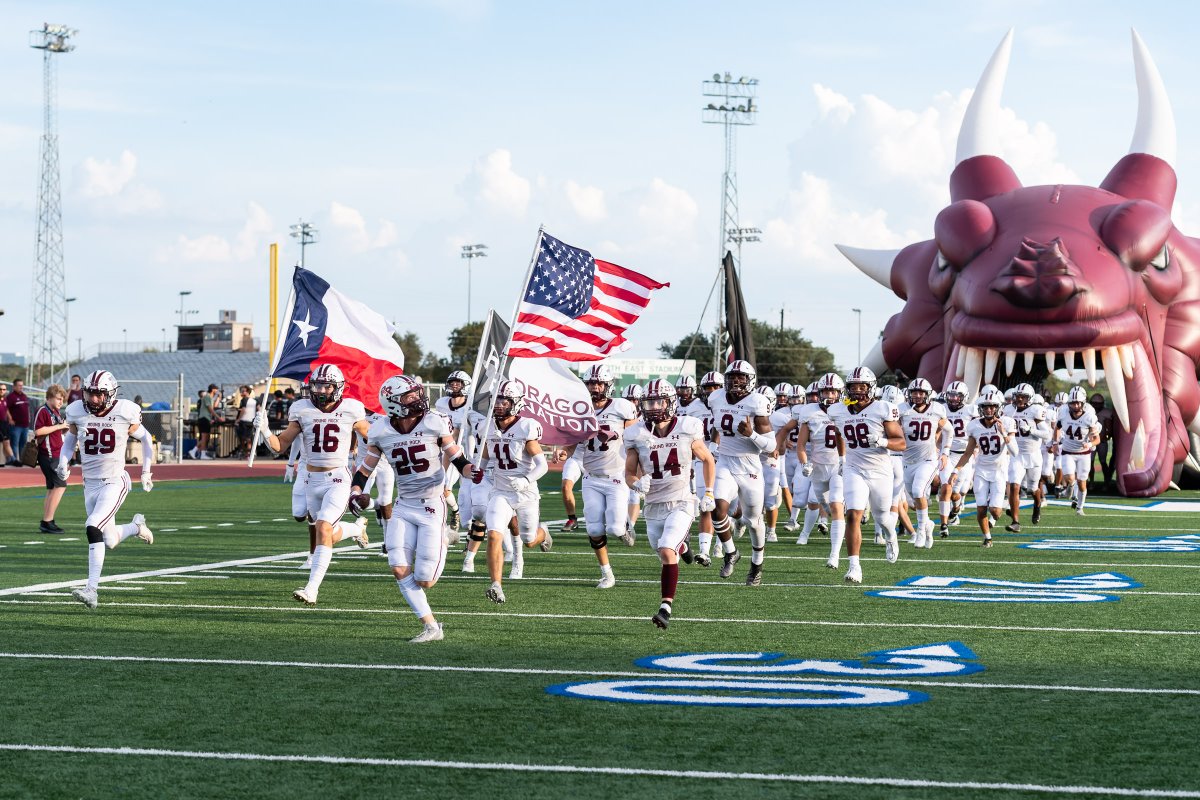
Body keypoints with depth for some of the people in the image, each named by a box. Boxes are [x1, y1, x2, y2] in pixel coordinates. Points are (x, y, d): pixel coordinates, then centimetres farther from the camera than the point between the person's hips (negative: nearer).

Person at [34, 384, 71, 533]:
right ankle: (47, 522, -13)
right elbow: (38, 431, -21)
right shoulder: (43, 411, -11)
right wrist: (59, 426, -18)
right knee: (60, 485, -14)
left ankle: (46, 522, 17)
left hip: (56, 454, 10)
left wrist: (67, 426, 5)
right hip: (48, 454, -10)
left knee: (52, 488, 12)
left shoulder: (57, 412, 15)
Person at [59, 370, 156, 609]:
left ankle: (92, 589, -21)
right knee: (110, 540, 10)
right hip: (90, 484, 5)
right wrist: (63, 462, 0)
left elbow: (145, 439, 6)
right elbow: (70, 438, 16)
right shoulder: (77, 412, -3)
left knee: (93, 529, -23)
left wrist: (146, 472, 6)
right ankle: (136, 526, 43)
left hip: (114, 483, -5)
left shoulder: (124, 414, -11)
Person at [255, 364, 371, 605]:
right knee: (330, 536, 14)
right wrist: (264, 430, -15)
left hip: (338, 479, -4)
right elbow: (280, 445, 2)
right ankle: (357, 528, 49)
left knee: (323, 528, -21)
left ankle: (312, 589, -20)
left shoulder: (350, 410, -5)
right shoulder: (303, 410, 0)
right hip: (312, 480, 4)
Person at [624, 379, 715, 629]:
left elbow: (708, 460, 10)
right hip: (654, 507, 3)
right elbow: (629, 473, 5)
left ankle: (666, 607, -18)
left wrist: (709, 493, 4)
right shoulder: (638, 436, -4)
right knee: (667, 557, 13)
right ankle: (681, 546, 50)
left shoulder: (687, 431, -7)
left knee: (667, 552, -23)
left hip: (681, 504, -3)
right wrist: (637, 483, -18)